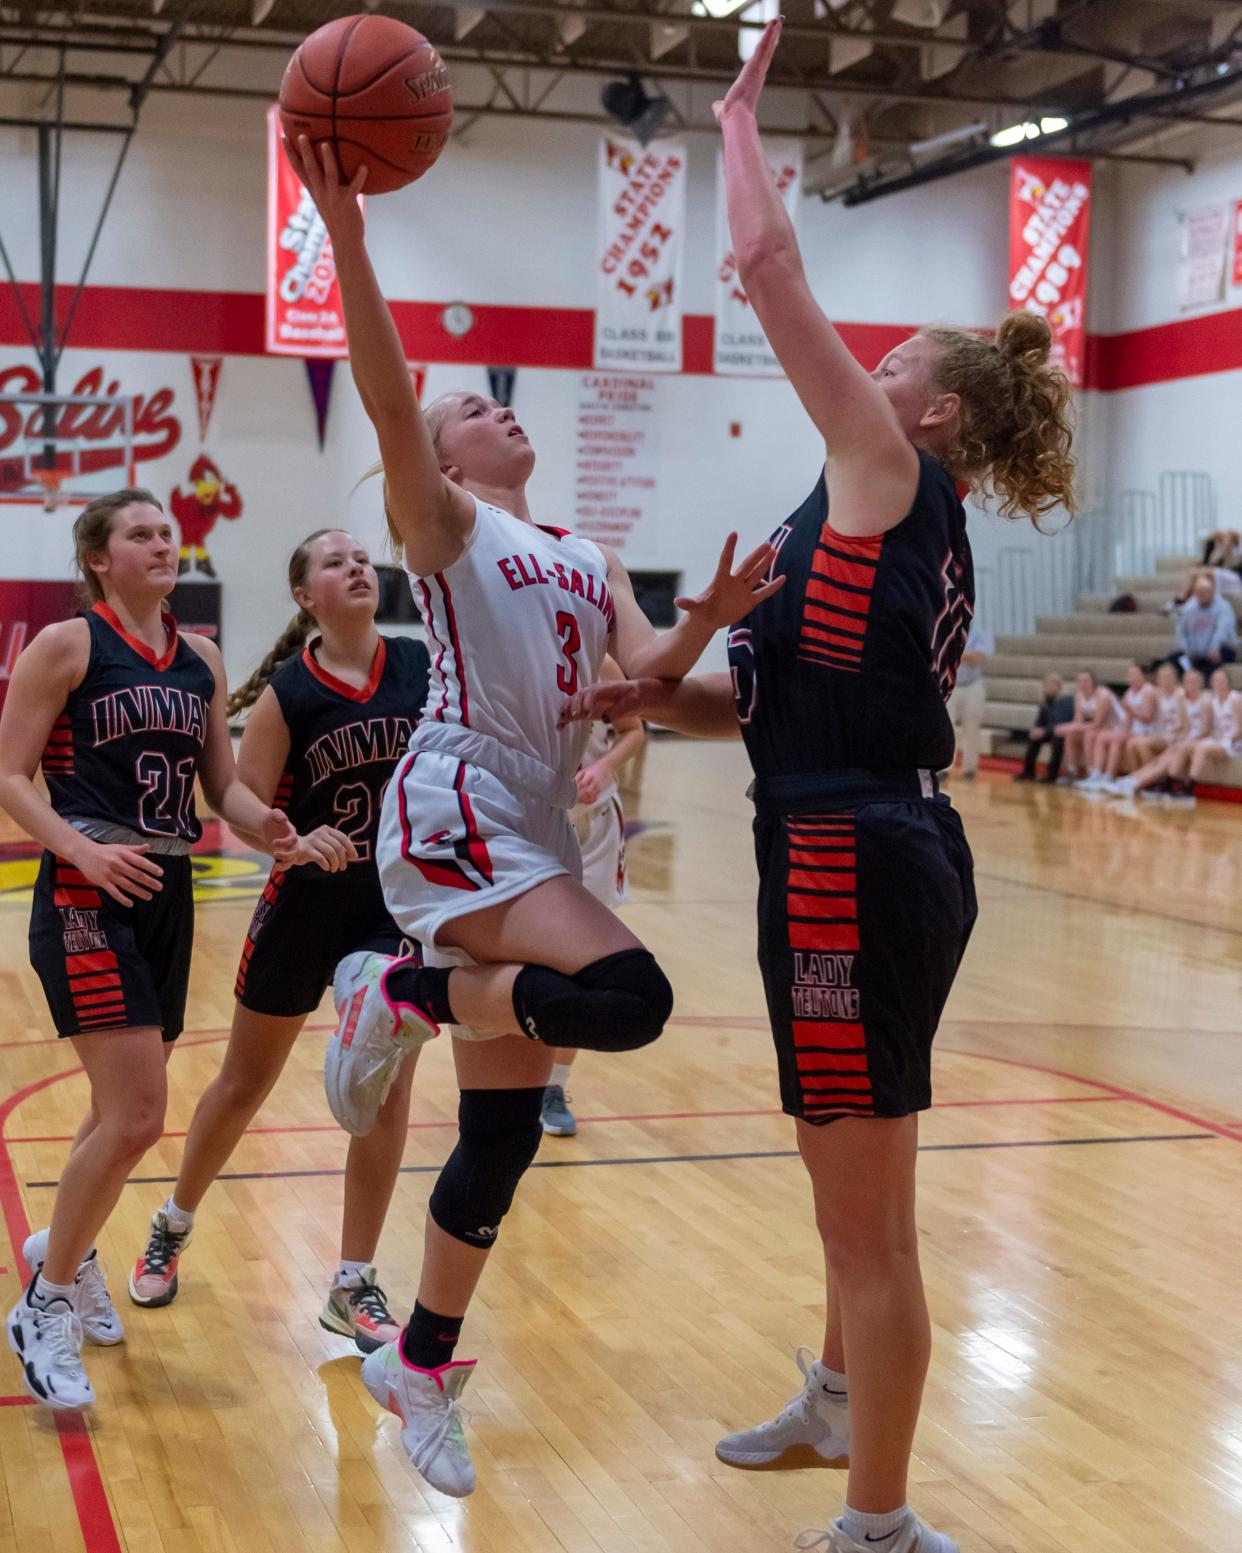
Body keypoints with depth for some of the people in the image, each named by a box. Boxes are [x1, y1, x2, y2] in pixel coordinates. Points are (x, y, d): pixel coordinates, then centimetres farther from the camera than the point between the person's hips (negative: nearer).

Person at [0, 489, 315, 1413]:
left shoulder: (201, 659, 11)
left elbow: (222, 783, 13)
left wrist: (267, 827, -8)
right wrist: (85, 850, -23)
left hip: (168, 896, 6)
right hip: (88, 897, -6)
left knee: (124, 1112, 15)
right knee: (135, 1116, -14)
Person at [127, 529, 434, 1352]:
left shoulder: (423, 666, -6)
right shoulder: (286, 693, -12)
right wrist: (302, 841, -28)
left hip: (400, 901, 2)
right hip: (306, 904, -1)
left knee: (387, 1090, -3)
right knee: (245, 1083, 14)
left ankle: (354, 1286, 12)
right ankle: (174, 1225, 39)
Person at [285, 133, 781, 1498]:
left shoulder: (584, 558, 23)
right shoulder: (445, 519, 3)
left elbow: (643, 668, 7)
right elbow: (386, 400, -16)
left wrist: (704, 624, -15)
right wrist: (347, 235, -28)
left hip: (537, 832, 7)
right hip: (456, 814, -7)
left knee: (503, 1128, 7)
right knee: (629, 997, -29)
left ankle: (420, 1365, 22)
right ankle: (400, 1001, -7)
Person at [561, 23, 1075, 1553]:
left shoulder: (889, 475, -8)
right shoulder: (907, 532, 18)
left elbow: (770, 267, -11)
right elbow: (790, 699, 21)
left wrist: (739, 116, 2)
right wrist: (663, 696, 8)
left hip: (853, 867, -10)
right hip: (877, 855, 10)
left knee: (867, 1214, -1)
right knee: (858, 1190, 27)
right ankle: (841, 1401, 47)